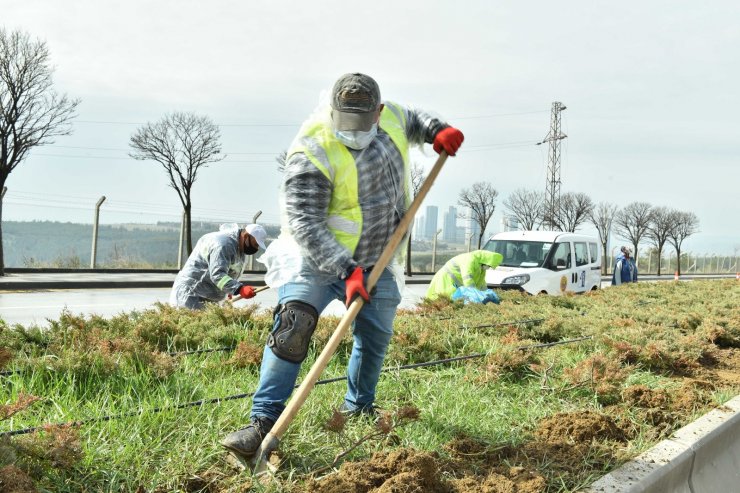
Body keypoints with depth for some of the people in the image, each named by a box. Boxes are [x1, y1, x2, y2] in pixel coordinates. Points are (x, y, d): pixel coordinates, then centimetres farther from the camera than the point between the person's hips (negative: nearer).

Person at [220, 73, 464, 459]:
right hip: (317, 257, -6)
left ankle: (358, 409, 39)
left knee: (375, 338, 16)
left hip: (376, 261, 6)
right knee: (293, 328, -23)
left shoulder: (389, 115, -7)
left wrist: (436, 131, -3)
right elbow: (304, 224, -30)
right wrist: (346, 271, -37)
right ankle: (263, 421, -19)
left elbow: (411, 120, 20)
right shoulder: (312, 153, -27)